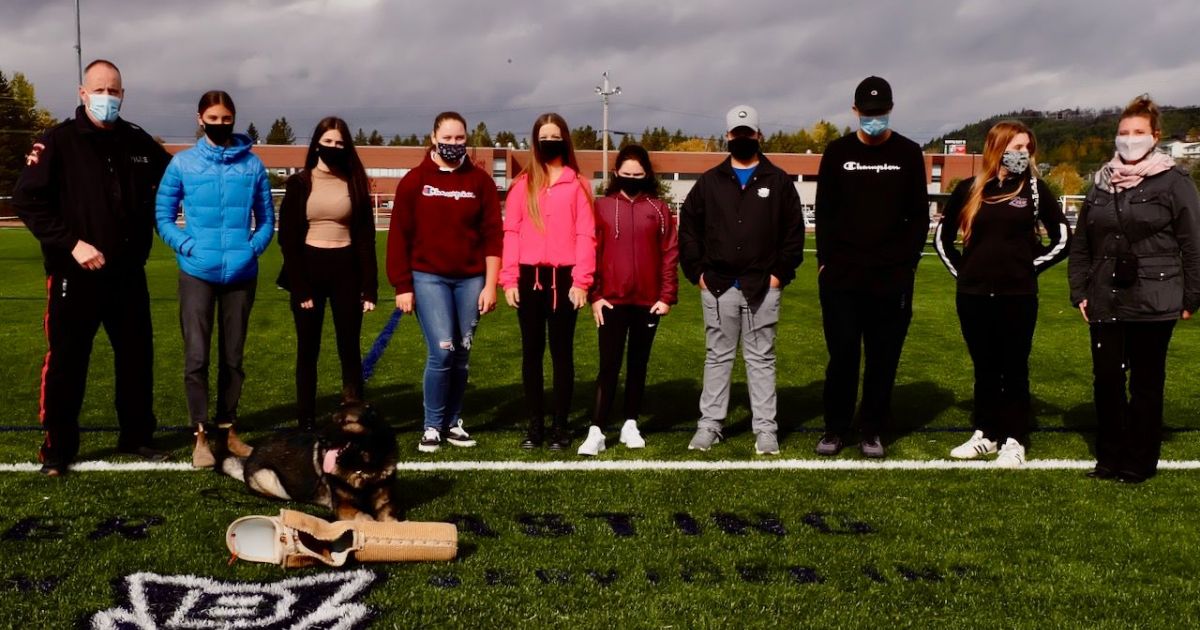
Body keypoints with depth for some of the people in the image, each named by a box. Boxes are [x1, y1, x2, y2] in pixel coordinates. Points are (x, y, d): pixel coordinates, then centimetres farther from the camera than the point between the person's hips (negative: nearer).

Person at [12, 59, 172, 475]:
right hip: (74, 274, -4)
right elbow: (27, 201, -10)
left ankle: (136, 437, 26)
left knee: (137, 358, 11)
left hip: (128, 274, 4)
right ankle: (58, 447, 16)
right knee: (66, 363, 3)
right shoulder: (59, 141, -5)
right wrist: (71, 243, -19)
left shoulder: (138, 142, 7)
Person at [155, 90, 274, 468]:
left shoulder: (252, 164, 3)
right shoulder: (183, 163, 1)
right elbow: (163, 215, 5)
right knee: (197, 356, -5)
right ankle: (201, 434, 4)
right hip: (197, 273, -1)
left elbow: (266, 218, 10)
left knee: (233, 357, 10)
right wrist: (186, 246, -10)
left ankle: (227, 429, 22)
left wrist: (254, 248, -7)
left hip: (241, 274, 1)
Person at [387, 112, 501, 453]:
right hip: (428, 278, -2)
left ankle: (454, 423, 22)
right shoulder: (414, 181, 1)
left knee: (461, 354, 8)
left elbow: (493, 235, 3)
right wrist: (402, 286, -4)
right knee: (441, 351, -11)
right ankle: (432, 426, 5)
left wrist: (490, 284, -3)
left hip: (470, 279, 2)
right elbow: (400, 236, 1)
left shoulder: (481, 181, 4)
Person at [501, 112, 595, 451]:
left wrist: (581, 281, -9)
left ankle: (560, 425, 12)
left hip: (564, 278, -2)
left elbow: (585, 235, -1)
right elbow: (511, 232, 4)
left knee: (562, 351, 5)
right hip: (529, 277, 2)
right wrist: (509, 279, -4)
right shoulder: (523, 184, 8)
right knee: (532, 352, 7)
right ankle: (535, 424, 15)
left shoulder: (577, 184, 4)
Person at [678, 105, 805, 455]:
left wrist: (781, 273, -4)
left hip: (763, 288, -1)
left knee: (761, 358, 4)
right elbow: (688, 228, 10)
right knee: (717, 357, 8)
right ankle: (709, 424, 14)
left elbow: (794, 232, 4)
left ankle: (765, 429, 9)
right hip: (717, 286, 1)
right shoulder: (709, 182, 8)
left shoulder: (779, 181, 5)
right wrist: (697, 271, 2)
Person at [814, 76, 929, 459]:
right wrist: (825, 261, -1)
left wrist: (909, 263, -2)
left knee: (883, 359, 5)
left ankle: (872, 431, 16)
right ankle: (835, 429, 15)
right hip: (841, 277, 0)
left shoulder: (908, 154, 5)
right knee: (842, 355, 3)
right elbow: (823, 212, 8)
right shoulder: (837, 153, 6)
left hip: (892, 280, 0)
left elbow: (919, 216, 6)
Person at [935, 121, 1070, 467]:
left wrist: (1032, 265, 0)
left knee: (1014, 369, 4)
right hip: (973, 295, 2)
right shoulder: (969, 189, 5)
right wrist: (961, 270, 6)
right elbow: (942, 236, 14)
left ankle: (1014, 440, 10)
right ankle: (985, 434, 23)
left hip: (1018, 296, -2)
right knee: (984, 368, 12)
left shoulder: (1034, 188, 1)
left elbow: (1062, 237, 5)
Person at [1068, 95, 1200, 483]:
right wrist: (1079, 292, 8)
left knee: (1146, 382, 5)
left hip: (1154, 302, -4)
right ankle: (1110, 458, 18)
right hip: (1106, 302, 4)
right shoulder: (1102, 183, 11)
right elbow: (1081, 244, 14)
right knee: (1106, 379, 5)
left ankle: (1139, 463, 15)